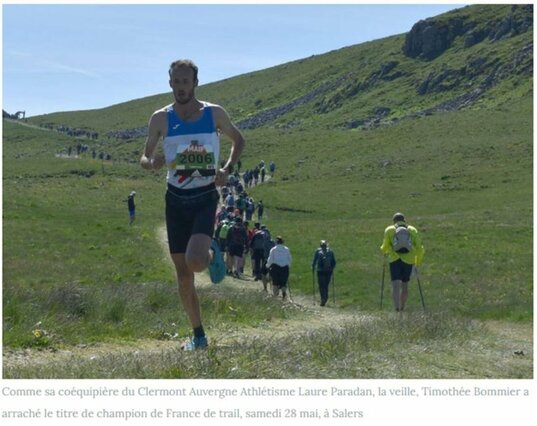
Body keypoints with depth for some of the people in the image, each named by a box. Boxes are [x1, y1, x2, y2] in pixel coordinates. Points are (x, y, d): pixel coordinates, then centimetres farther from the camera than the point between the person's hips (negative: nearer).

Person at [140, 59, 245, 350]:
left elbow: (238, 140, 14)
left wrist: (228, 169, -3)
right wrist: (152, 163, -17)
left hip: (205, 198, -2)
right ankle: (198, 336, 19)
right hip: (176, 200, 2)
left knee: (195, 262, -24)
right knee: (183, 276, 4)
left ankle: (212, 254, 13)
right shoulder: (161, 118, 0)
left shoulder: (214, 114, -2)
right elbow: (145, 158, 7)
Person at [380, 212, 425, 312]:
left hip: (395, 260, -2)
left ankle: (397, 308, -26)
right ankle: (402, 308, 25)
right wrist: (418, 262, 18)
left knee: (396, 285, -8)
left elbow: (385, 247, -3)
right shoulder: (413, 230, 13)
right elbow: (420, 249, 6)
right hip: (408, 261, 2)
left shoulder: (389, 230, 7)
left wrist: (384, 251, 20)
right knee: (404, 285, 18)